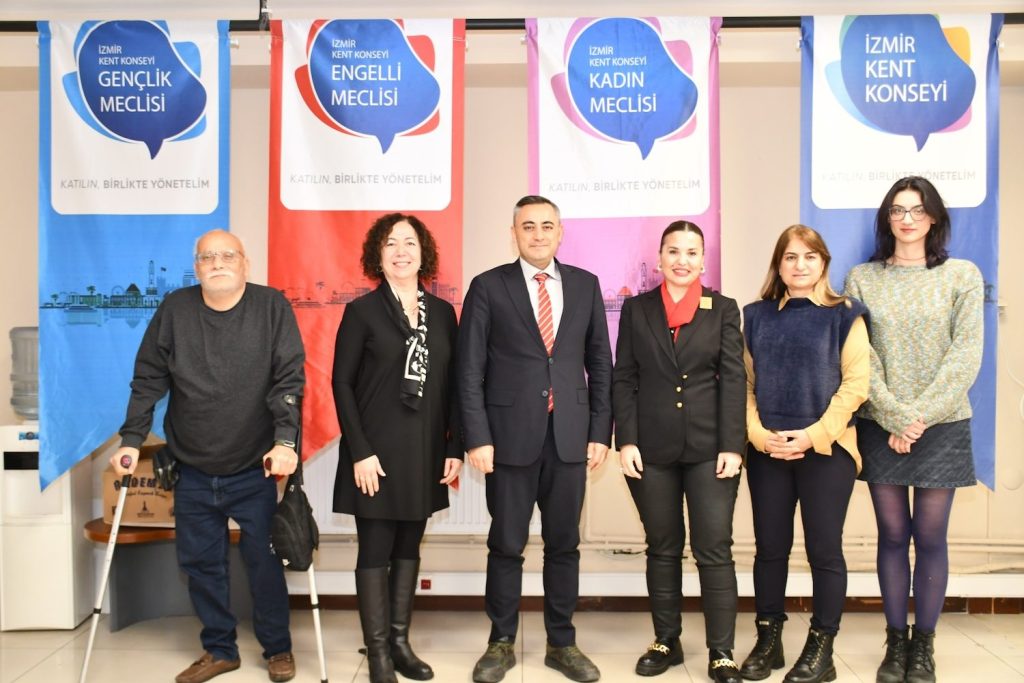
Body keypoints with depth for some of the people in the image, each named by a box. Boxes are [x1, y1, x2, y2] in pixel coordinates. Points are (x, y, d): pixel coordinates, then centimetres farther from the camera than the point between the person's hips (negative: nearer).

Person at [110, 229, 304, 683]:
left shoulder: (272, 306, -6)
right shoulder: (175, 309, 1)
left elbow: (289, 379, -11)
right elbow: (148, 380, 4)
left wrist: (285, 440, -21)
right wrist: (132, 440, -3)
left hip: (255, 472, -3)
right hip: (192, 472, 3)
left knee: (264, 561, 4)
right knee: (200, 562, 10)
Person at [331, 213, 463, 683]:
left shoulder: (442, 312, 7)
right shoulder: (362, 311, -3)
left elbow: (452, 384, 8)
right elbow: (342, 384, -6)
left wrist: (455, 447, 2)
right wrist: (359, 452, -13)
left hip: (425, 451, 4)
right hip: (377, 452, -4)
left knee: (409, 548, 12)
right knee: (375, 551, 3)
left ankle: (400, 641, 23)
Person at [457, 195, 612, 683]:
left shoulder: (585, 285, 8)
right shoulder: (488, 287, -1)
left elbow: (600, 364, 9)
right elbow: (470, 370, -3)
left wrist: (600, 431, 3)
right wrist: (477, 437, -9)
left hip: (570, 437, 2)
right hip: (511, 435, -2)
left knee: (564, 544, 11)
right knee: (506, 545, 7)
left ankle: (562, 643, 25)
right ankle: (501, 643, 24)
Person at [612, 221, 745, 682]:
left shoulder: (723, 309, 5)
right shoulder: (637, 309, 7)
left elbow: (733, 380, 0)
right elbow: (623, 379, 4)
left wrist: (732, 446, -8)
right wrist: (626, 441, -5)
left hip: (709, 447, -1)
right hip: (652, 448, 1)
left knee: (714, 550, -1)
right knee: (662, 549, 11)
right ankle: (666, 642, 23)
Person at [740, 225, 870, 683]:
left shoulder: (845, 315, 1)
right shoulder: (756, 316, 9)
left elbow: (855, 383, -6)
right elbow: (745, 382, 6)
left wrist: (815, 434, -15)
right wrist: (759, 434, -8)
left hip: (826, 449, -2)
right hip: (767, 450, 3)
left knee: (824, 550, 2)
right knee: (770, 548, 8)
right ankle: (768, 642, 21)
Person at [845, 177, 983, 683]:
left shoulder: (963, 275, 3)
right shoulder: (862, 279, 4)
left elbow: (966, 354, -5)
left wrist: (921, 415, -12)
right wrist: (894, 418, -11)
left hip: (942, 426, 0)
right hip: (881, 427, 1)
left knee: (930, 538, 3)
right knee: (892, 536, 6)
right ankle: (895, 642, 18)